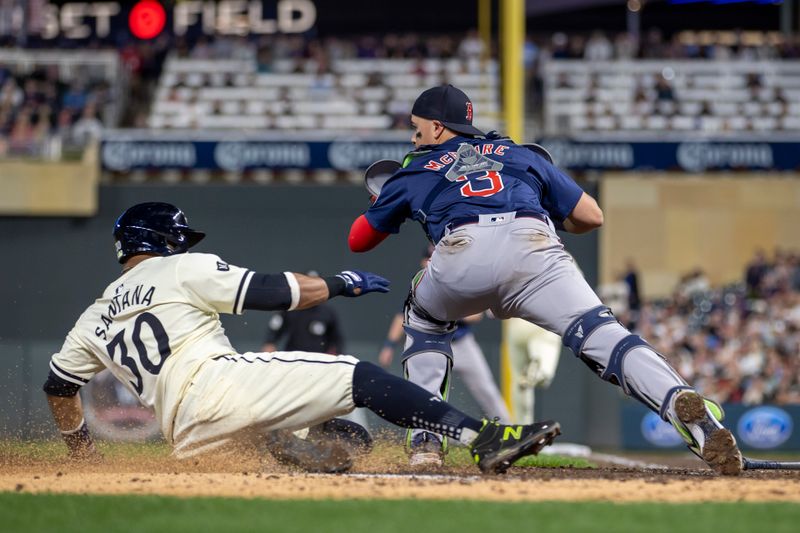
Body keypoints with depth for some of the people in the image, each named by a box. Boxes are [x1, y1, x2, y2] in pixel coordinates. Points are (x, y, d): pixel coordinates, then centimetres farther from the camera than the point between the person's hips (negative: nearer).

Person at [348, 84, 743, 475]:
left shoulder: (414, 172, 33)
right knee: (600, 334, -15)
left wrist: (382, 201, 62)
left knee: (424, 316, 32)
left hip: (462, 251, 0)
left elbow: (358, 240, 42)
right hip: (531, 245, 0)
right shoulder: (522, 155, 36)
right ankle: (682, 404, -42)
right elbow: (591, 215, 28)